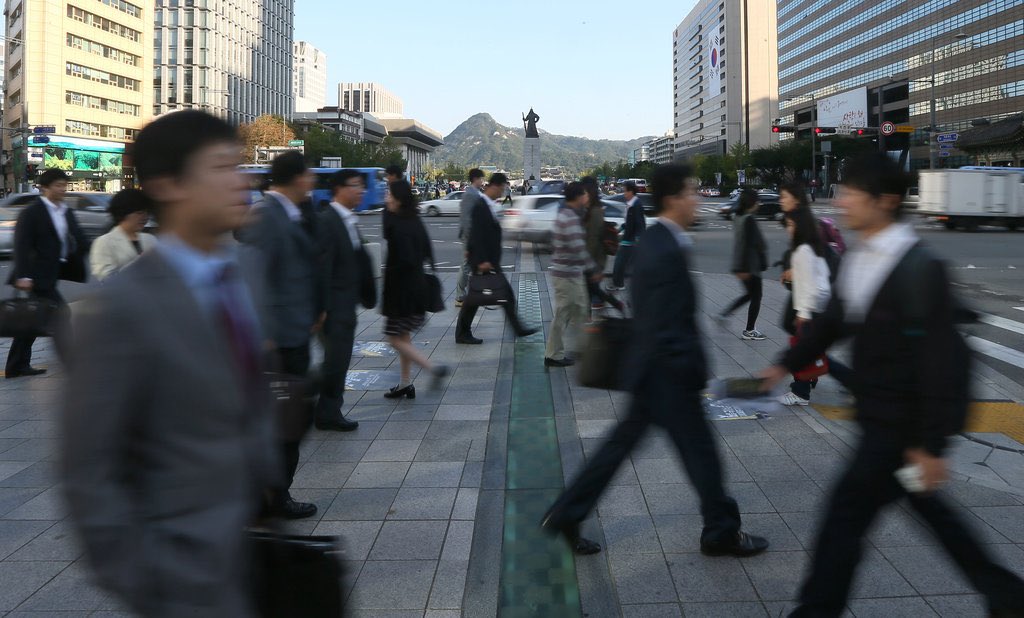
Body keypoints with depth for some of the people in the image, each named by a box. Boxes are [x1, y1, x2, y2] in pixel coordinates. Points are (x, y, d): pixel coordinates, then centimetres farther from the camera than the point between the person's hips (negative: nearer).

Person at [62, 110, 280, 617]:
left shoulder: (244, 265, 1)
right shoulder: (122, 308, -19)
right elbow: (88, 470, -16)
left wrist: (271, 484, 12)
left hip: (258, 538, 6)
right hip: (187, 568, -6)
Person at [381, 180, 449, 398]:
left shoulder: (397, 226, -19)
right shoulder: (415, 222, 7)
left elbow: (406, 260, -25)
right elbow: (427, 252, 13)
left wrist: (390, 275, -11)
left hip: (402, 290, -9)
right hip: (417, 286, 9)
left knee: (396, 338, 1)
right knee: (403, 336, 16)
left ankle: (433, 368, -6)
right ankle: (405, 384, 22)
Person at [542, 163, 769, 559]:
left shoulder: (654, 240, 7)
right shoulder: (667, 253, -24)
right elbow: (668, 331, -25)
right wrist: (695, 374, -17)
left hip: (649, 369, 10)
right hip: (667, 374, -10)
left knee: (622, 443, 16)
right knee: (700, 450, 8)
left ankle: (565, 515, 22)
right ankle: (721, 533, 27)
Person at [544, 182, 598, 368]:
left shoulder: (563, 215, 12)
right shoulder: (571, 219, -20)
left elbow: (554, 244, 20)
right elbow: (578, 249, -24)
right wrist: (592, 269, -15)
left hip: (561, 270, 10)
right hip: (568, 274, -10)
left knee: (579, 309, 18)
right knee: (562, 314, -1)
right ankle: (554, 356, 8)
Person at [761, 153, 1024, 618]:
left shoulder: (920, 269, -23)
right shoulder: (857, 259, 3)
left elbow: (939, 361, -23)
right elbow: (834, 320, 18)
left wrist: (930, 445, -21)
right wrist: (787, 364, 18)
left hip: (904, 424, -9)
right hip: (880, 416, 9)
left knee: (849, 507, -1)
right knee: (927, 506, 21)